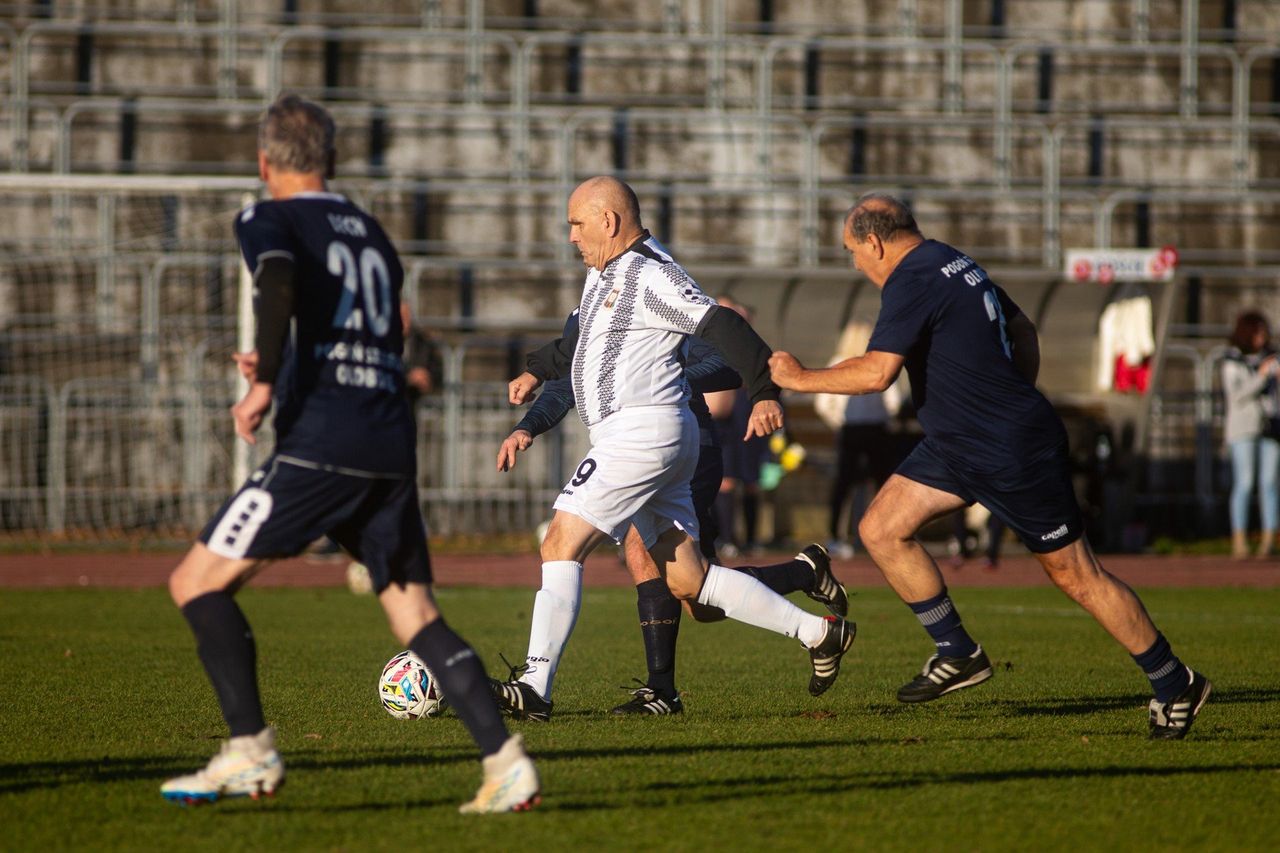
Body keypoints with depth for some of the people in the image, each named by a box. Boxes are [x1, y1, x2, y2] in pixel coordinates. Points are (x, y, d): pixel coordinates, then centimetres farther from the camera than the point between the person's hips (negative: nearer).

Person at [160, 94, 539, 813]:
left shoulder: (271, 221, 5)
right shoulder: (373, 235, 24)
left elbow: (278, 288, -18)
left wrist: (266, 383, -26)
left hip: (319, 445, -6)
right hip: (392, 449, 6)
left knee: (198, 581, 2)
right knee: (415, 612, 7)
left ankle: (252, 753, -6)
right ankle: (506, 761, -9)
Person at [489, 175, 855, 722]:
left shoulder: (649, 276, -12)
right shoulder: (602, 276, 20)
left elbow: (722, 327, -20)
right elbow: (582, 341, 40)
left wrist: (764, 392, -28)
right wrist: (537, 371, 33)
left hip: (643, 431, -11)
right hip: (634, 438, 11)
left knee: (561, 546, -14)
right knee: (688, 580, 11)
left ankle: (533, 687, -17)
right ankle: (818, 632, 15)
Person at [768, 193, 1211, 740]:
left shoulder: (912, 281, -18)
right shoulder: (955, 264, 11)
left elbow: (876, 372, -28)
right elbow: (1022, 331, 20)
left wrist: (800, 378, -15)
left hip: (1014, 454, -10)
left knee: (1075, 574, -2)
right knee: (881, 529, 2)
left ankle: (1174, 684, 9)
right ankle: (958, 653, 9)